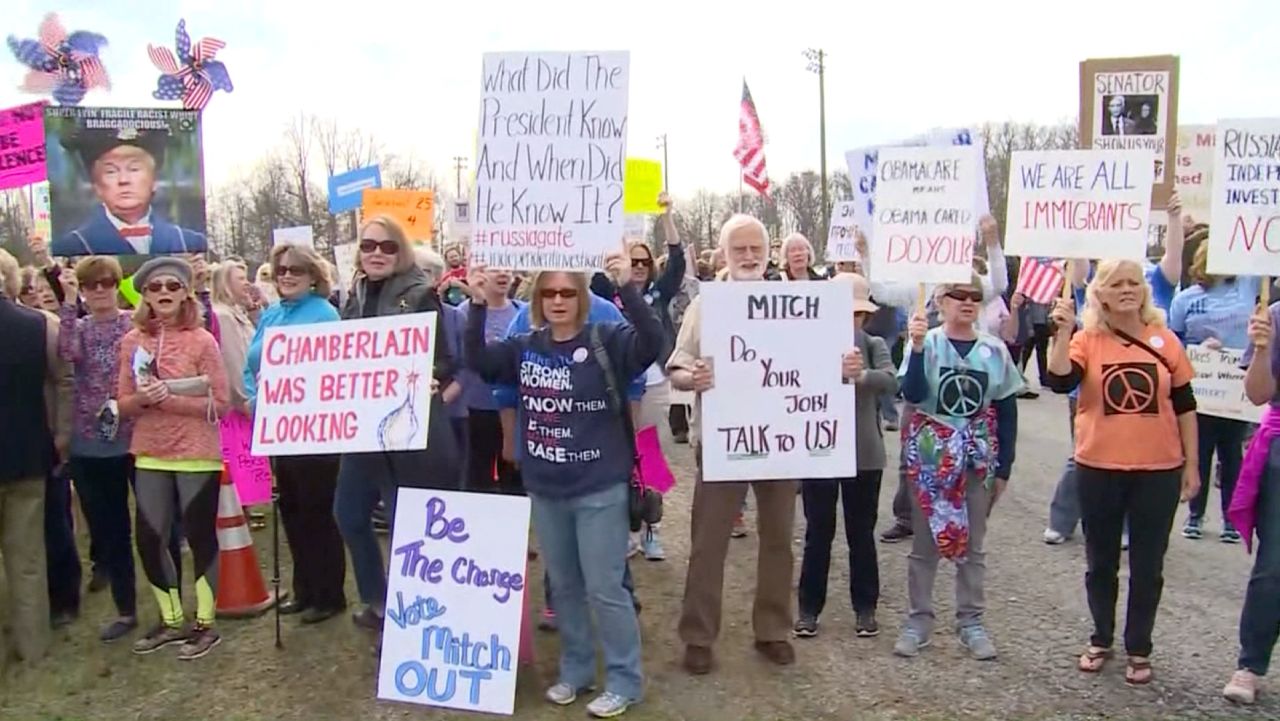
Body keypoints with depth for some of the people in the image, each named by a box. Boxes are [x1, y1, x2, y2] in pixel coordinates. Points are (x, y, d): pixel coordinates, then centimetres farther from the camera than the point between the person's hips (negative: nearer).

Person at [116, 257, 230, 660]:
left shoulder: (202, 340, -7)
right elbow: (124, 405, 5)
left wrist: (170, 397, -19)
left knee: (199, 536, 4)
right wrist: (143, 398, -16)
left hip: (197, 455, -4)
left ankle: (205, 624, 17)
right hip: (149, 456, 5)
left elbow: (221, 403, -10)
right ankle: (171, 621, 27)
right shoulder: (132, 342, 4)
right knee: (149, 539, 9)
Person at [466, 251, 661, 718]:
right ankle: (575, 670, 35)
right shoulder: (525, 347, 5)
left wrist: (627, 287, -35)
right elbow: (478, 361, 0)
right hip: (544, 490, 5)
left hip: (600, 489, -5)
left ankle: (625, 680, 20)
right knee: (563, 585, 18)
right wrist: (478, 305, -11)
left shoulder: (605, 342, -10)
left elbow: (652, 342, -24)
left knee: (605, 588, 3)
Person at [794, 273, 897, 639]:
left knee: (862, 533, 12)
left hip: (864, 453, 1)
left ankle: (865, 607, 25)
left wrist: (862, 375, -37)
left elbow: (892, 381, -16)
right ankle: (809, 607, 20)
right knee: (818, 533, 8)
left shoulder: (874, 345, 1)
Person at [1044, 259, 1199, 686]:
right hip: (1099, 469, 0)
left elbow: (1184, 407, 6)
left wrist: (1191, 465, 6)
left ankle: (1139, 649, 26)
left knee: (1147, 566, 10)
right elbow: (1059, 382, -20)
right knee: (1101, 562, 14)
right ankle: (1101, 640, 32)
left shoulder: (1165, 341, 0)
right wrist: (1063, 331, -26)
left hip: (1158, 470, 1)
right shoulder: (1088, 340, -3)